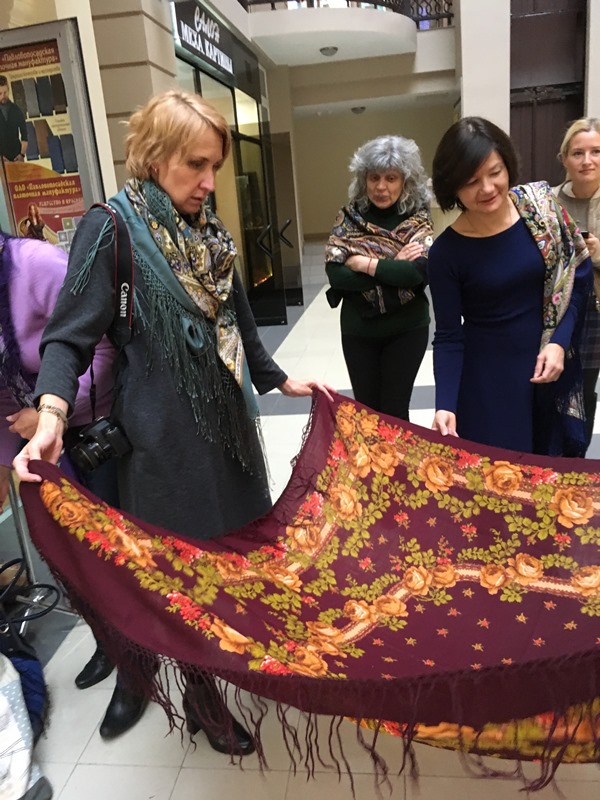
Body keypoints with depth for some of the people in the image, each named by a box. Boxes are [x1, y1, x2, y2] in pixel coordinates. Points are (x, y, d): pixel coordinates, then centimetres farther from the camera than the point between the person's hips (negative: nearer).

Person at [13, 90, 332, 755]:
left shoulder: (208, 230, 9)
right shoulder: (112, 227, -12)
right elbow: (71, 333, -17)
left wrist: (278, 379, 22)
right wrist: (52, 414, -33)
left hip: (227, 417, 7)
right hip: (164, 431, -7)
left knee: (240, 537, 17)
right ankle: (201, 694, 29)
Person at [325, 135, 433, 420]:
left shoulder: (417, 218, -7)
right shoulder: (349, 217, -3)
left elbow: (419, 272, -23)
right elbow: (334, 273, -15)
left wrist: (364, 263, -20)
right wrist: (393, 269, -19)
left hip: (406, 329, -2)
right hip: (358, 329, 2)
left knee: (394, 410, 8)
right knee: (365, 408, 13)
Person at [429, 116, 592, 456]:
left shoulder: (541, 205, -7)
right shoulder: (447, 251, -14)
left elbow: (579, 276, 2)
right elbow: (448, 336, -10)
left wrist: (560, 342, -11)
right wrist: (446, 404, -22)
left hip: (553, 366, 3)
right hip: (488, 378, -2)